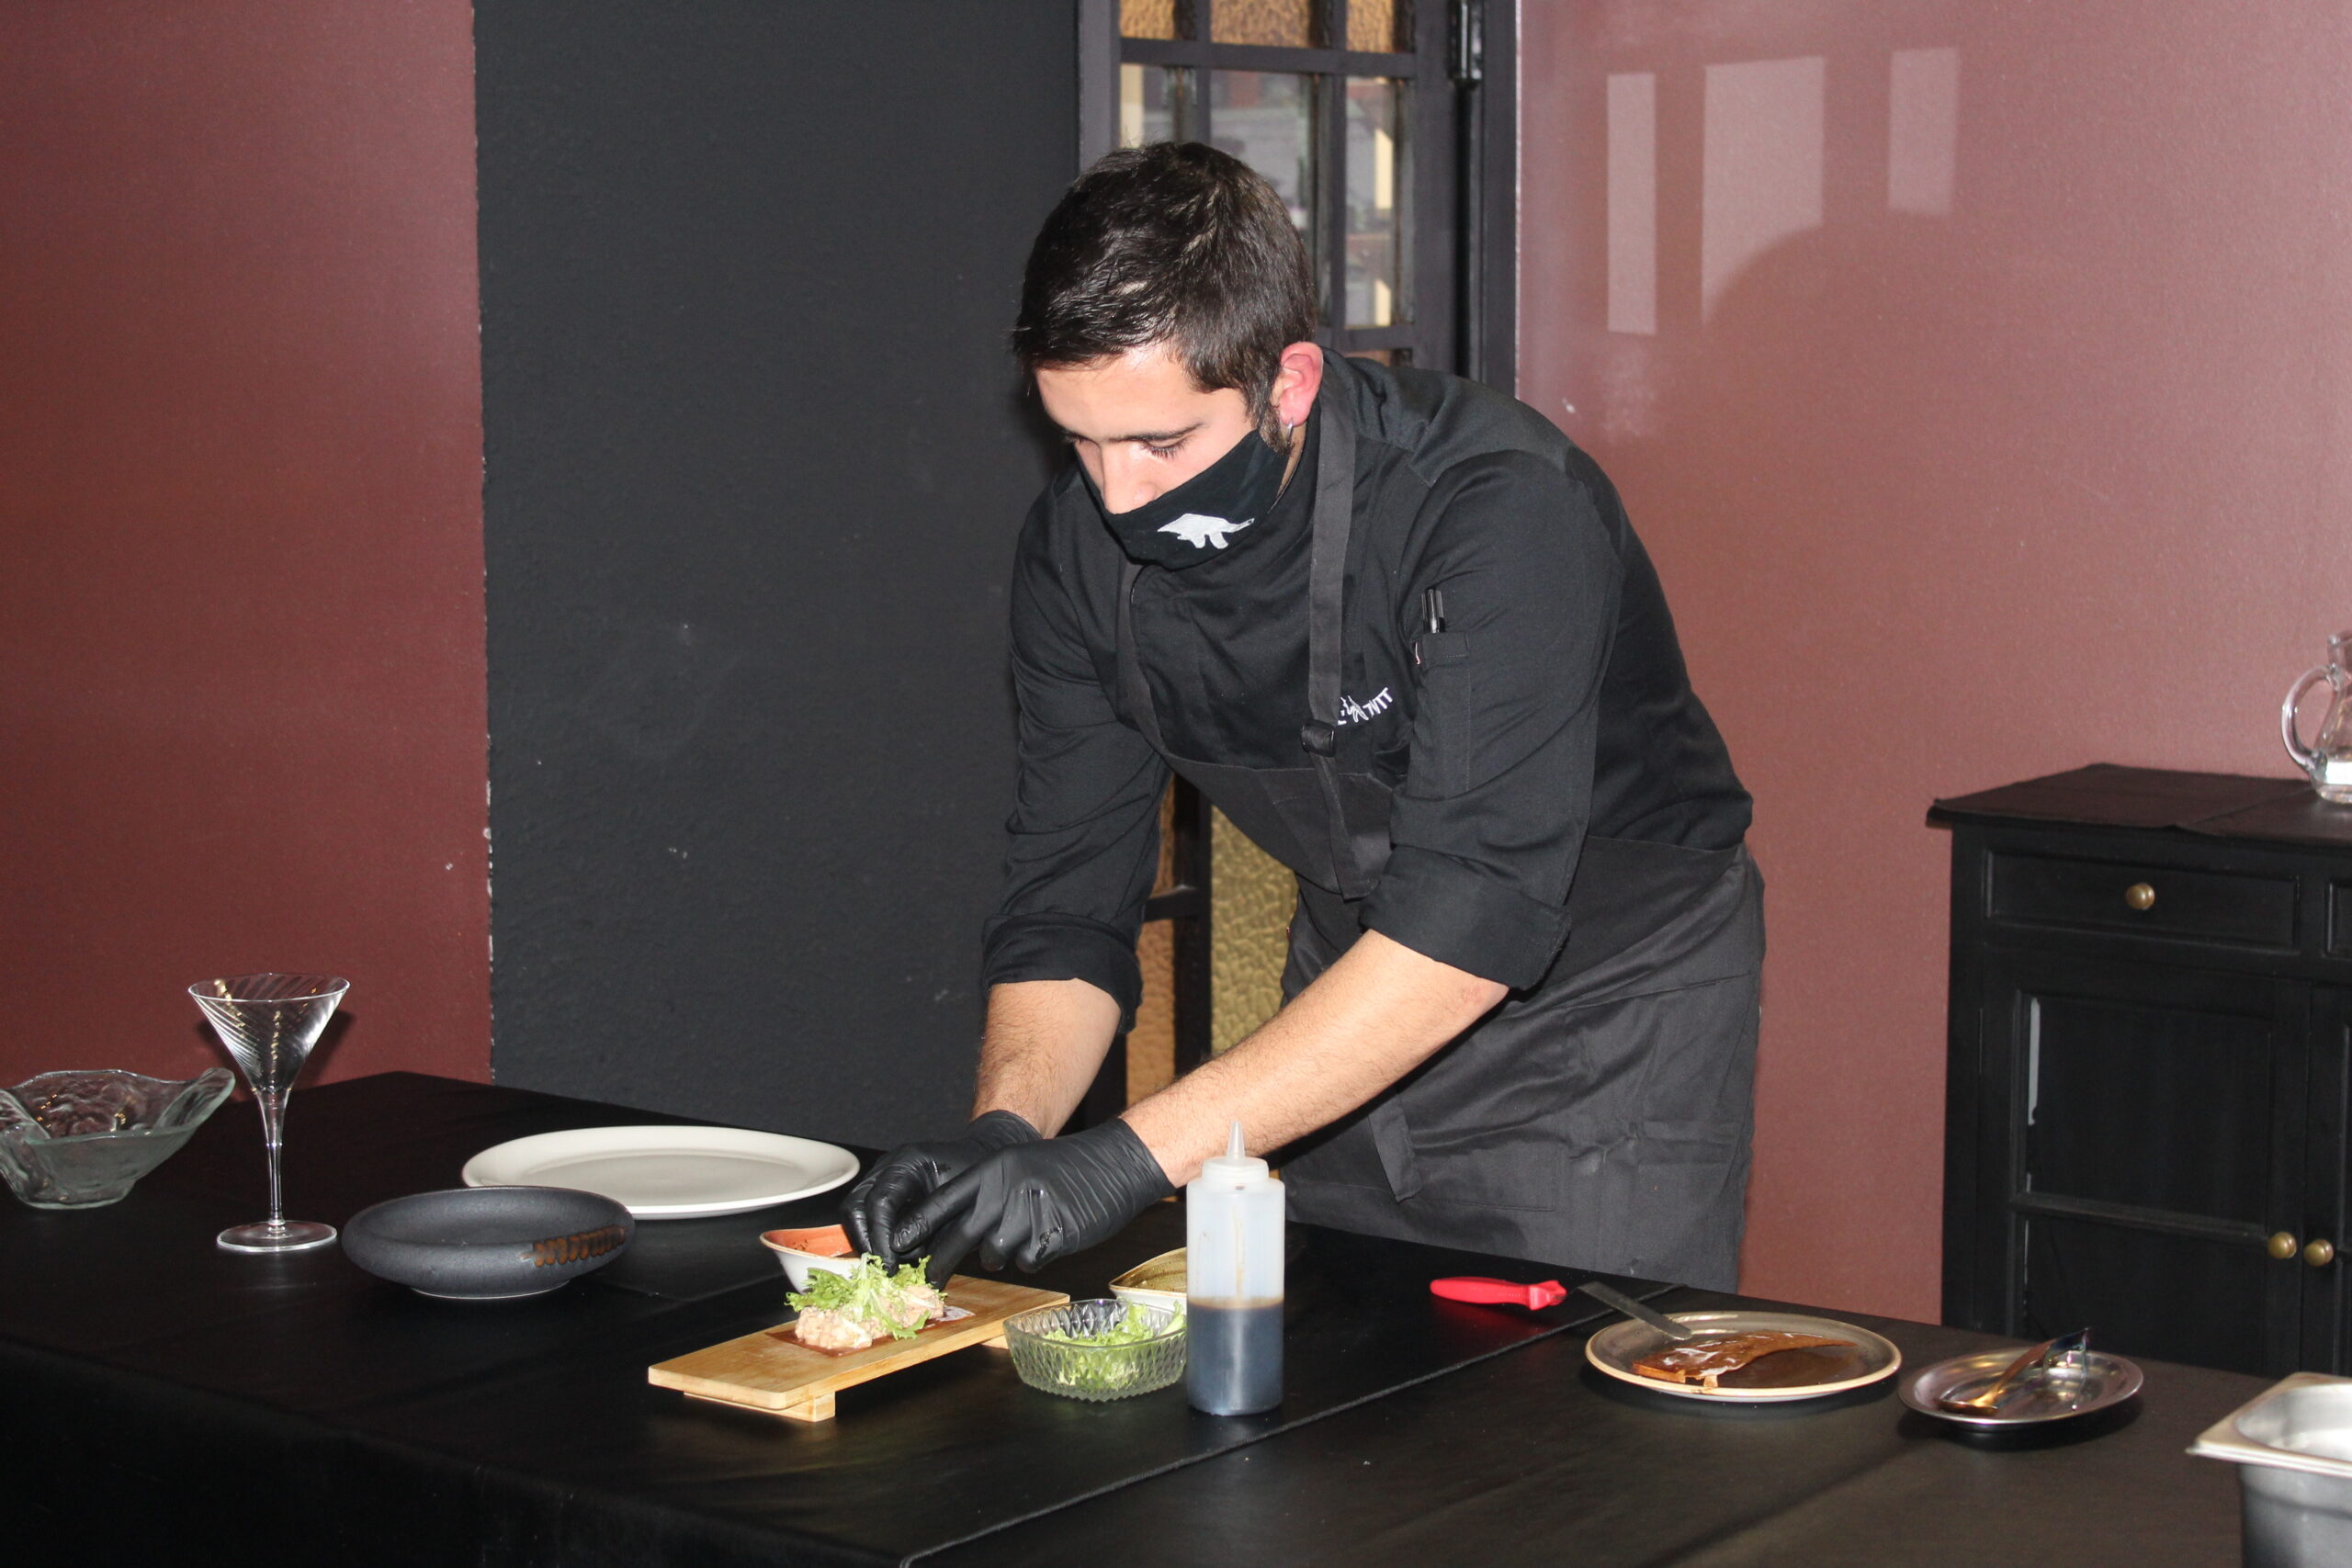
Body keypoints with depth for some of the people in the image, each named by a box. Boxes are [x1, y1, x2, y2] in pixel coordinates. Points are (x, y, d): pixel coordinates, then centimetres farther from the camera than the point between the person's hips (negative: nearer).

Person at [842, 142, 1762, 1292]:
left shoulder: (1502, 508, -31)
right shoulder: (1080, 546, -12)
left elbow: (1470, 926, -38)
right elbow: (1067, 902, -7)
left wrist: (1136, 1156, -42)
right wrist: (1004, 1129, -27)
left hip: (1601, 1022, -5)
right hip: (1358, 1007, 5)